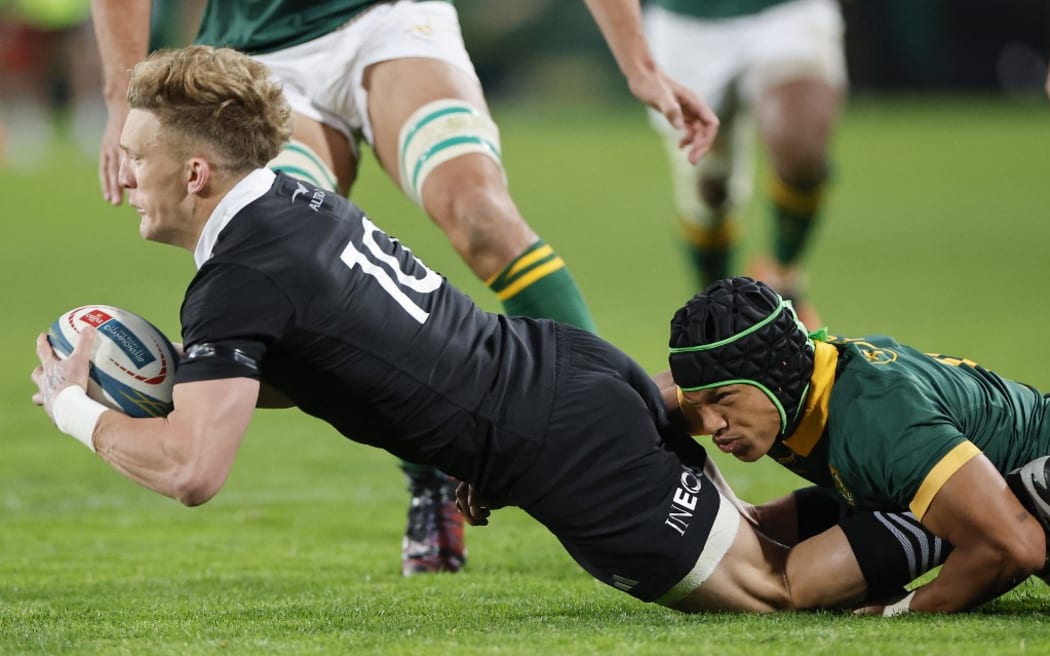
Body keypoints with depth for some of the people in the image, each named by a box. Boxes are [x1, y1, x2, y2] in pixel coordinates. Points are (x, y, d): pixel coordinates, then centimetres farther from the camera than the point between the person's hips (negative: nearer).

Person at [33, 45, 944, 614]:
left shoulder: (239, 282, -19)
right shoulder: (291, 197, 7)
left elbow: (191, 469, -27)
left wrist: (77, 410, -10)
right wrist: (173, 379, 8)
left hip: (567, 447, -8)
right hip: (582, 368, 8)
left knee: (769, 584, -2)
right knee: (740, 540, 26)